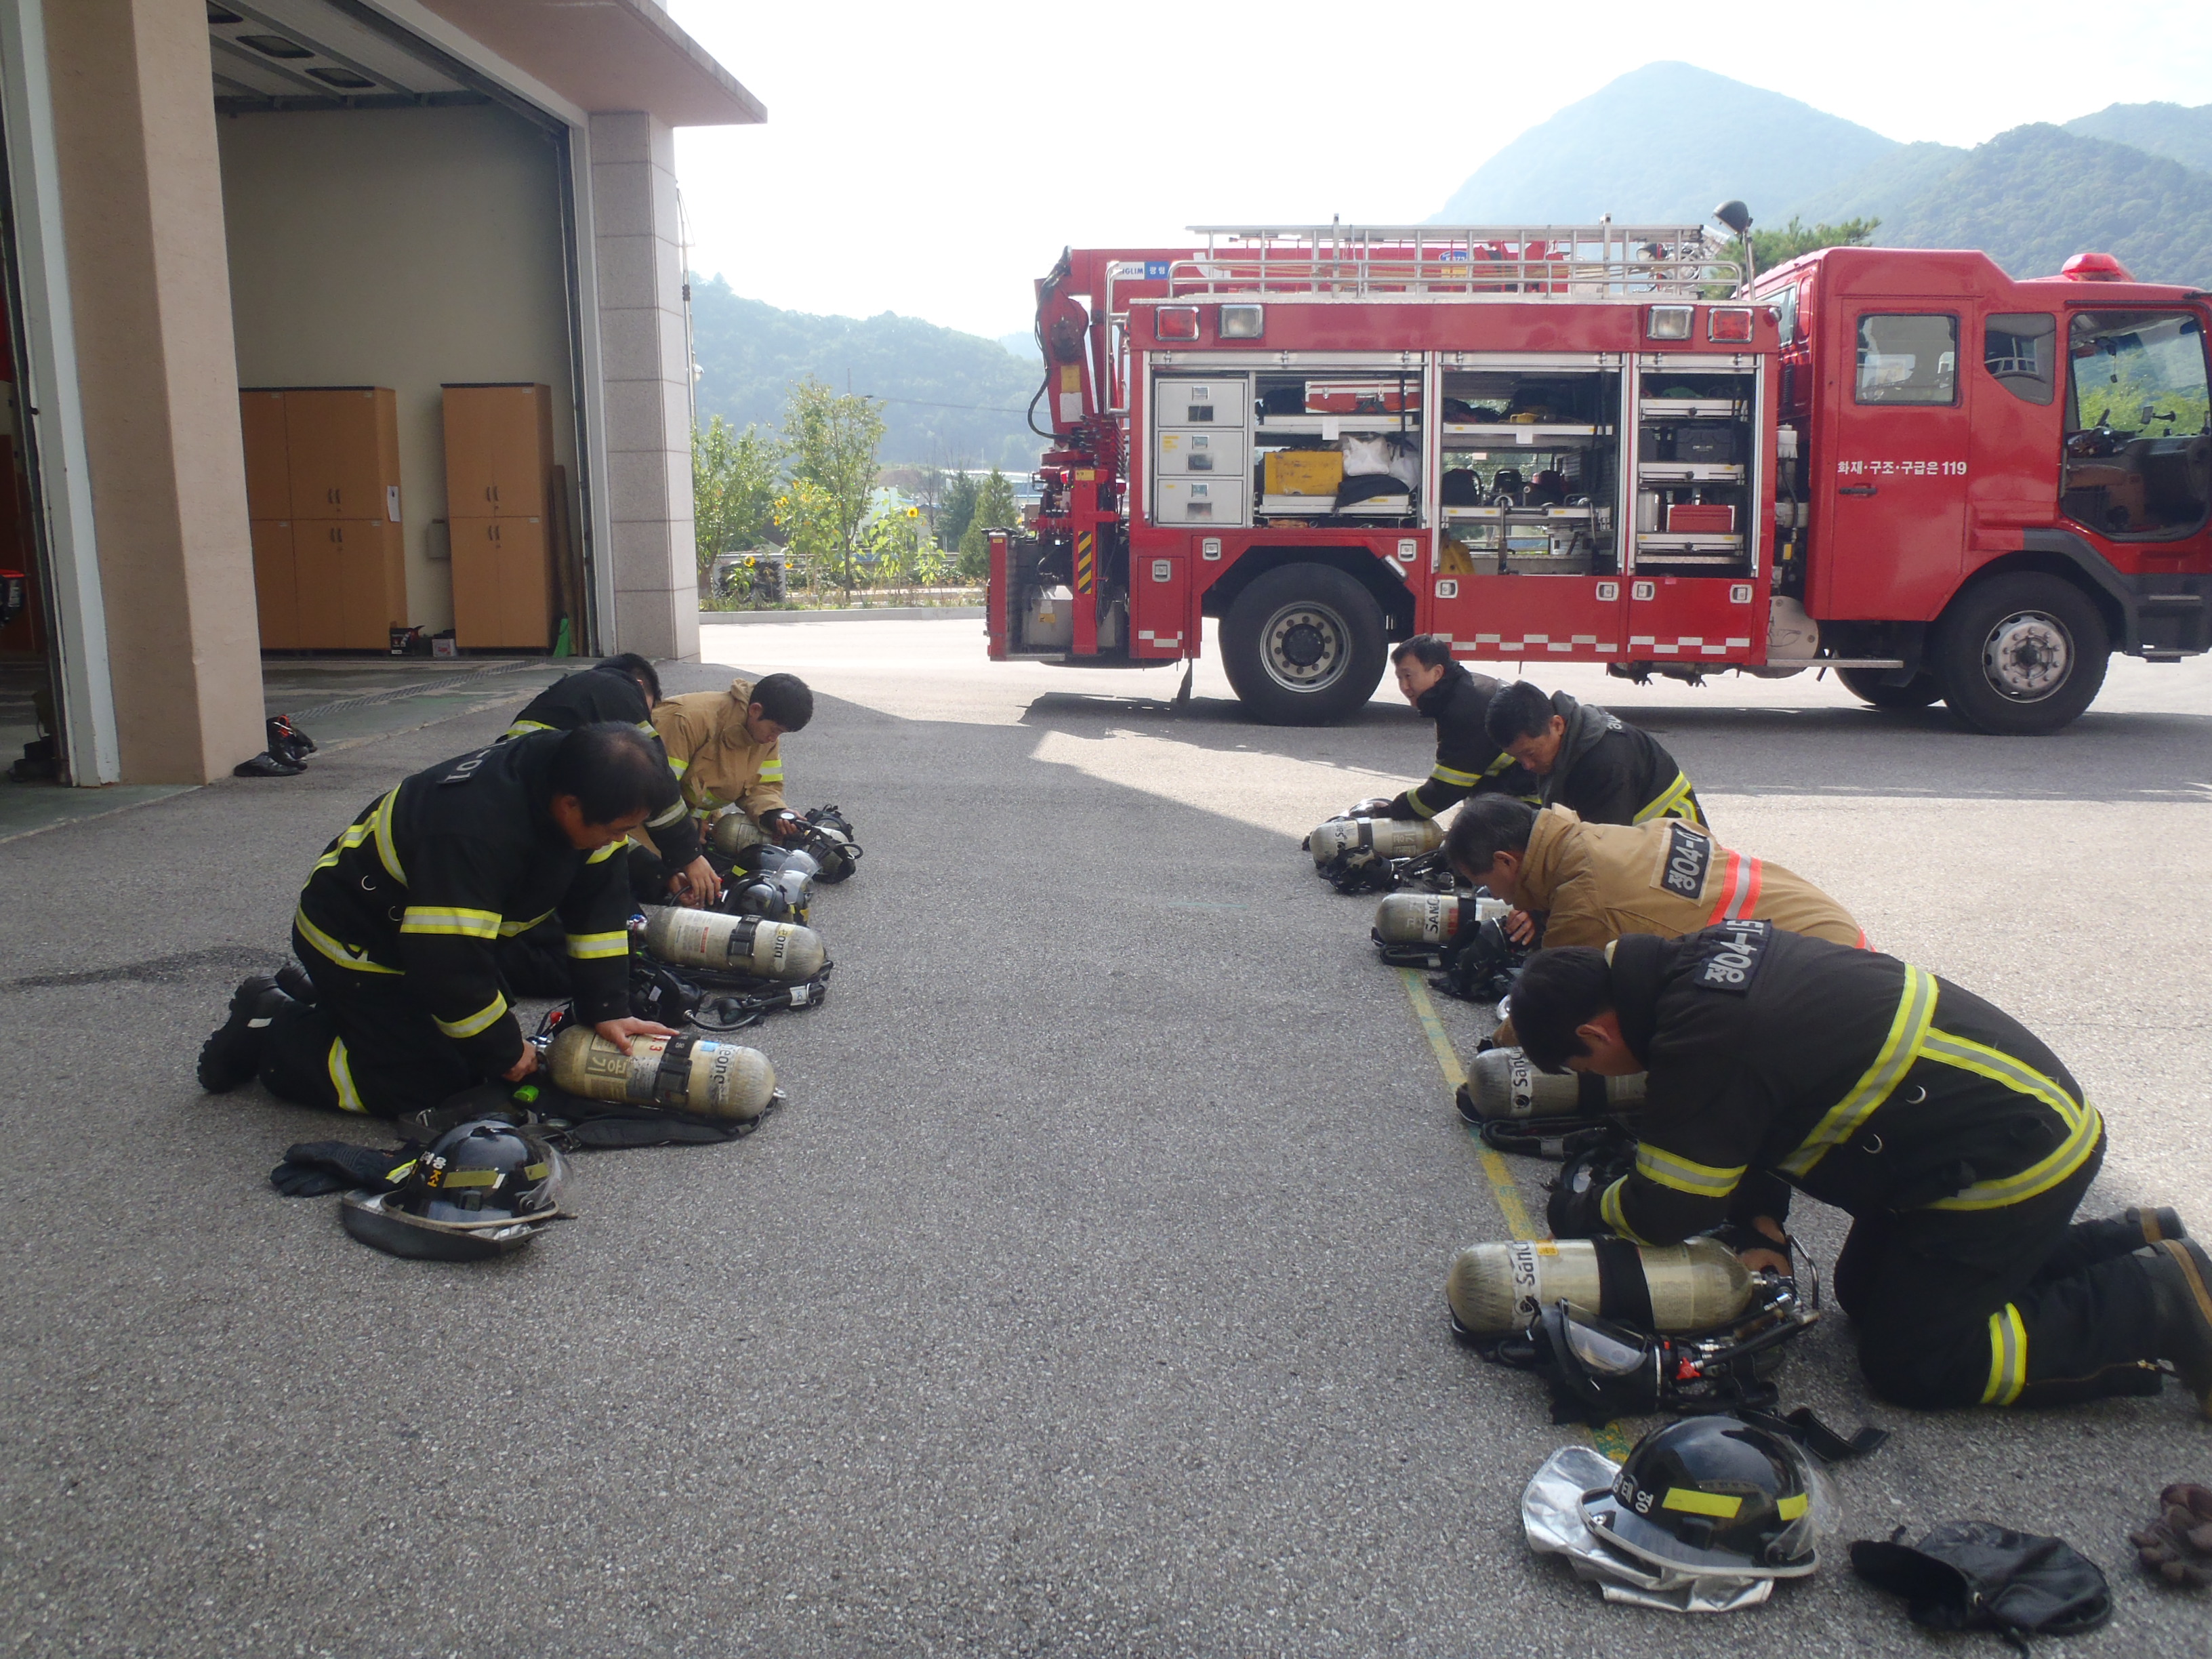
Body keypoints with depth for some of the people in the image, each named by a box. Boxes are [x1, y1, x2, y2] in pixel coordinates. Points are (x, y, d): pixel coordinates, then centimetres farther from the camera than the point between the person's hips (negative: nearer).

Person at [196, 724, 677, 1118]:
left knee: (483, 1045, 8)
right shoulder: (473, 832, -40)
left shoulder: (573, 785, -15)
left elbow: (599, 897, -6)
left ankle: (321, 998, 23)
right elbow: (448, 963, -35)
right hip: (356, 942, -8)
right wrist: (505, 1052, -20)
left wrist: (606, 1010, -10)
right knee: (421, 1085, -11)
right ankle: (270, 1029, 8)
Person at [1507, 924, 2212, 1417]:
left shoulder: (1699, 1041, -28)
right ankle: (2136, 1243, 22)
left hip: (2009, 1161, -10)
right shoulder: (1699, 956, 1)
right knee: (1865, 1294, 18)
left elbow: (1668, 1211, -16)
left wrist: (1586, 1214, 3)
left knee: (1907, 1364, -1)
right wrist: (1762, 1221, 6)